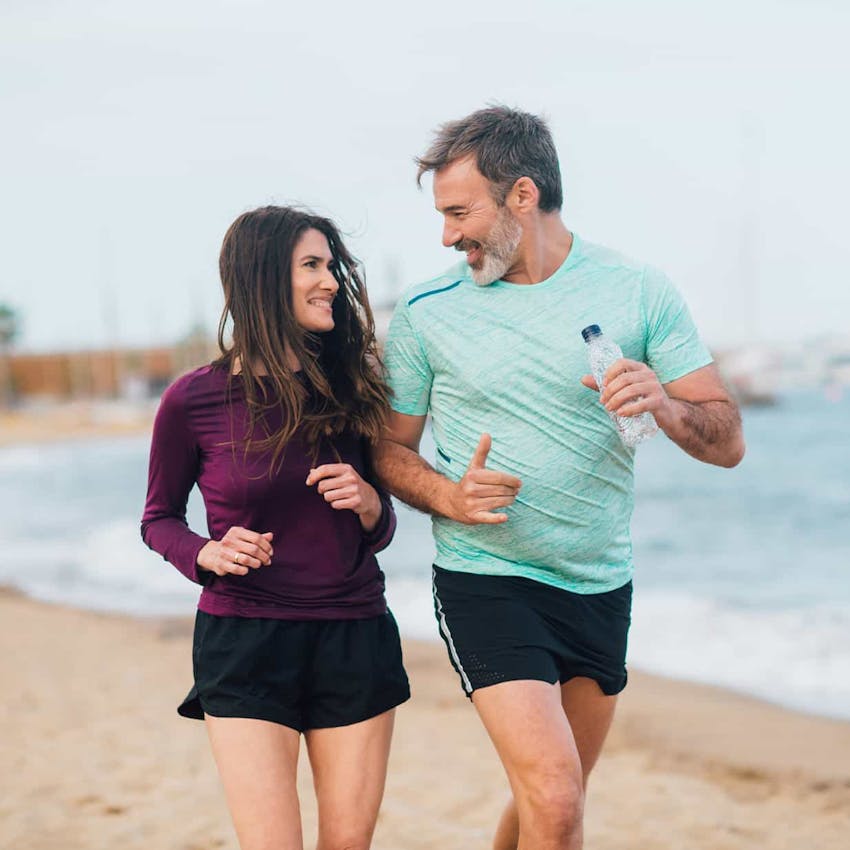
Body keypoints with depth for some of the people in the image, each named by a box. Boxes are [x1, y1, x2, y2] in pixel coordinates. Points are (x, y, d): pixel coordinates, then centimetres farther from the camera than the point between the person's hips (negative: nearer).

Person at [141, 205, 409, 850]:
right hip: (244, 643, -3)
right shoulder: (194, 400, -5)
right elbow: (159, 519, 9)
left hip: (353, 640, 3)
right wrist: (208, 554, -11)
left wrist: (368, 503, -10)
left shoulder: (349, 387, 4)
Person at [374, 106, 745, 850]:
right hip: (485, 583, -3)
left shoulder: (639, 292, -3)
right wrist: (450, 497, -17)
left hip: (601, 586, 3)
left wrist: (664, 405, -25)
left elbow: (727, 441, -4)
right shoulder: (426, 312, -4)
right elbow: (389, 450, 3)